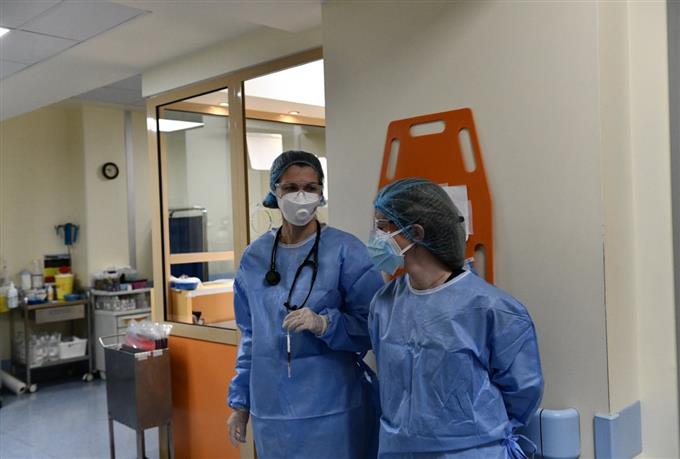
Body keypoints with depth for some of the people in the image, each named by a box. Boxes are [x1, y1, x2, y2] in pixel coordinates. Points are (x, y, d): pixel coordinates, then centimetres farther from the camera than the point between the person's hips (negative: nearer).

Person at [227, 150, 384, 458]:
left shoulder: (347, 251, -9)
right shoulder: (254, 257, 5)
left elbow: (376, 326, -8)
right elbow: (250, 335, 13)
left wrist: (325, 324, -23)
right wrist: (240, 401, 13)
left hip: (334, 409, -3)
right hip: (271, 410, 4)